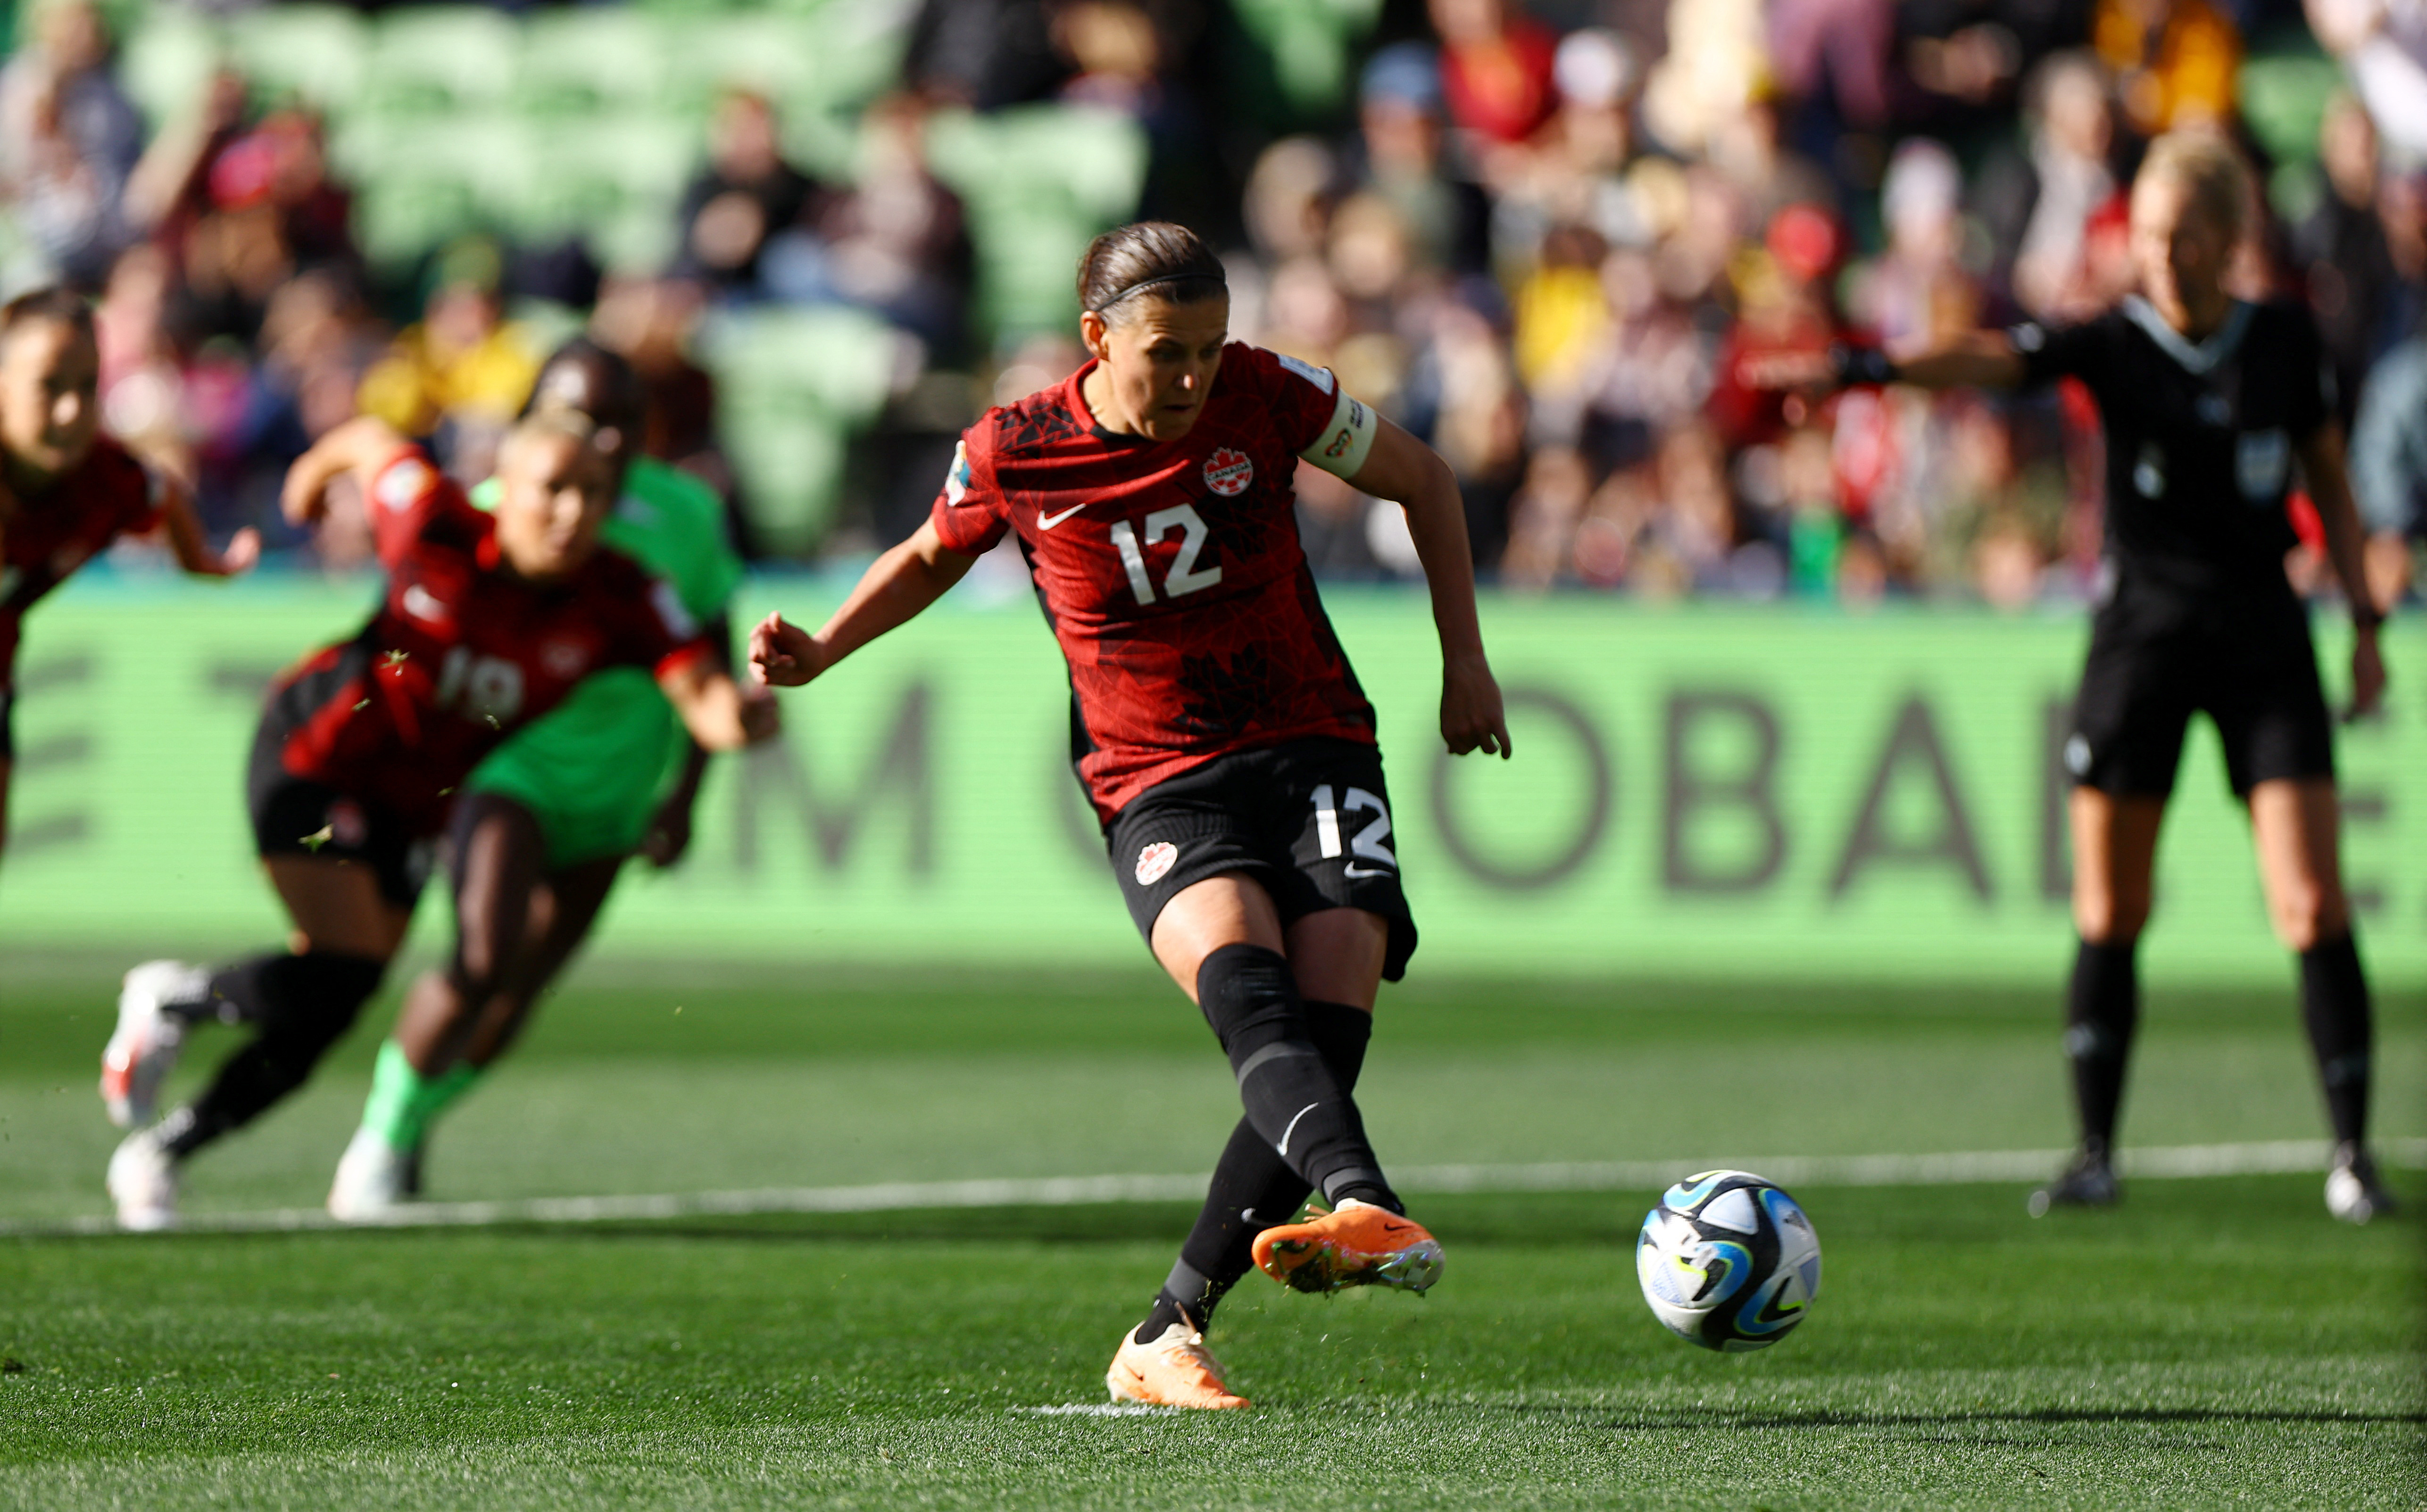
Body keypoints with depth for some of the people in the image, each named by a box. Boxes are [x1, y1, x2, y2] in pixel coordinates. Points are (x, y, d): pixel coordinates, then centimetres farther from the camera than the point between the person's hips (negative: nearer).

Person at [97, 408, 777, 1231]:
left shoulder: (622, 601, -18)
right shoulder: (438, 529, -24)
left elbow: (701, 694, -30)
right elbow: (371, 440, -5)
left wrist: (737, 713, -53)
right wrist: (317, 470, 17)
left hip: (410, 809, 5)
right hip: (317, 751, -5)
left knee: (313, 1024, 7)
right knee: (340, 975, -20)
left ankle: (154, 1157, 27)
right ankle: (169, 999, 8)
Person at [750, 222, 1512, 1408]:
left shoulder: (1265, 396, -5)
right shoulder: (1011, 456, -5)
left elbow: (1421, 481, 12)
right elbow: (934, 557, 18)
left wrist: (1466, 661, 10)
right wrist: (821, 652, 3)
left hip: (1314, 749, 1)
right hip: (1160, 790, -1)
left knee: (1326, 1037, -20)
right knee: (1244, 984, -34)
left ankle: (1166, 1338, -9)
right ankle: (1371, 1215, -59)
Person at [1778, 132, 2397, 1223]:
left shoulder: (2287, 343, 1)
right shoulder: (2113, 345, -6)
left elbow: (2330, 480, 13)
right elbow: (1990, 361, -23)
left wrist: (2365, 621, 8)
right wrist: (1869, 368, -41)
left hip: (2263, 637, 0)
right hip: (2141, 632, 0)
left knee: (2312, 905, -7)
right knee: (2109, 914, 1)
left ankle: (2352, 1155, 1)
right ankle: (2097, 1154, 12)